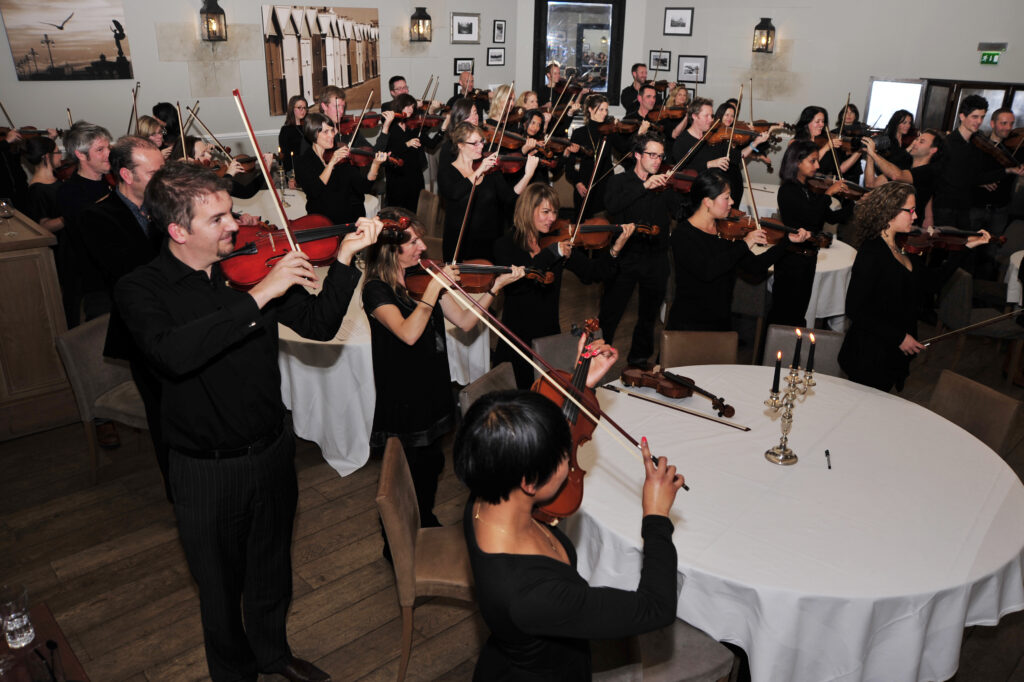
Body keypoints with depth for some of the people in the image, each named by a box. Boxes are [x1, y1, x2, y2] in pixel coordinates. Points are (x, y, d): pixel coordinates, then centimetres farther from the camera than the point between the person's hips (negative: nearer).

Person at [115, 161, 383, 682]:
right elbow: (173, 353, -36)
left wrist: (344, 258, -18)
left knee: (272, 567, 24)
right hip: (207, 469, -3)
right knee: (221, 584, 18)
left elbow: (319, 324, -6)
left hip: (272, 451, 4)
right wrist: (259, 297, -38)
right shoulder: (140, 290, -15)